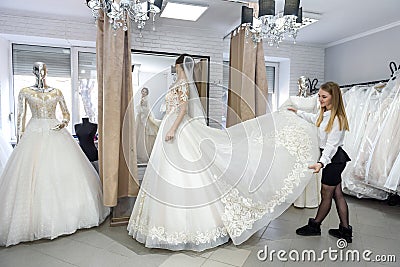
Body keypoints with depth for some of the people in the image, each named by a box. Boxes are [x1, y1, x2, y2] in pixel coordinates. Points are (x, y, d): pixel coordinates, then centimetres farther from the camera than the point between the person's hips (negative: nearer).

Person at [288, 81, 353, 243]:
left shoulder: (337, 119, -22)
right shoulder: (324, 113, 5)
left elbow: (331, 145, -27)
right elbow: (314, 119, 29)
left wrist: (321, 163, -38)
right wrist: (298, 112, 35)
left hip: (334, 158, -9)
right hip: (332, 158, 9)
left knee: (326, 195, 7)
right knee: (337, 194, 15)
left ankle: (315, 226, 24)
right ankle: (345, 230, 27)